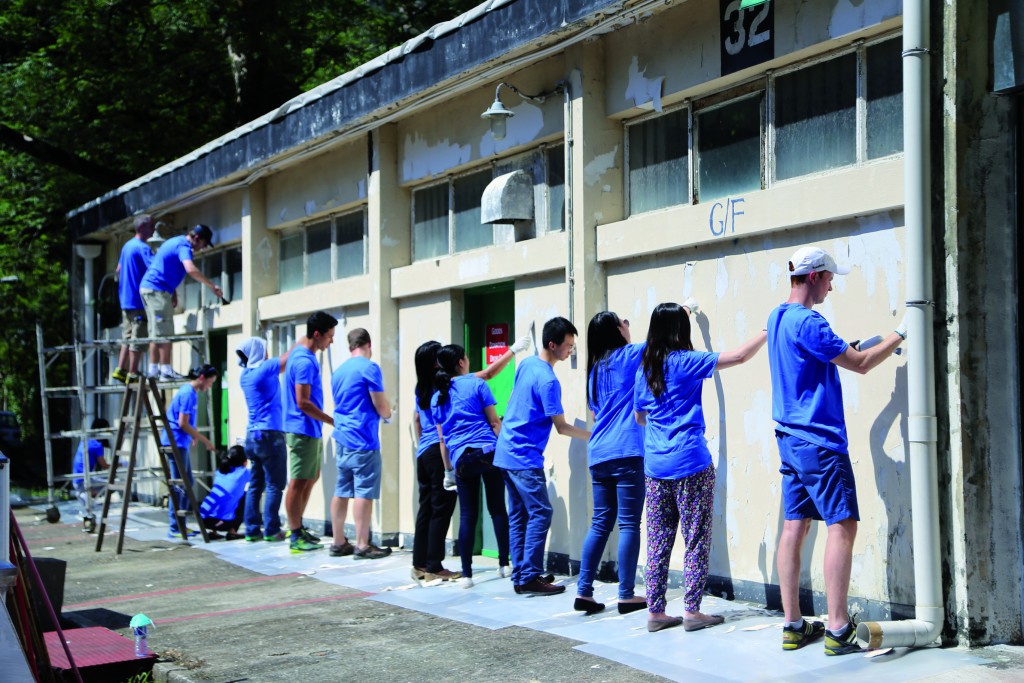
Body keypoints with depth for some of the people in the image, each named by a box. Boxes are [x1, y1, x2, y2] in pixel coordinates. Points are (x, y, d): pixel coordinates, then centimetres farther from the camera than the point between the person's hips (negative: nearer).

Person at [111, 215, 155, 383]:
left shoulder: (127, 246, 16)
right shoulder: (143, 248, -14)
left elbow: (118, 271, 23)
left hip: (126, 299, 9)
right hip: (139, 300, -9)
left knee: (128, 337, 12)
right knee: (138, 338, -5)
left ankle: (120, 370, 11)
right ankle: (133, 373, -3)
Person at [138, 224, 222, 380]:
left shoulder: (174, 242, 20)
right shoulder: (184, 246, -12)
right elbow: (191, 269, -29)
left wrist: (172, 295, 23)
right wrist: (212, 286, -24)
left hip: (147, 287, 10)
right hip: (157, 290, -10)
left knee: (157, 332, 12)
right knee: (165, 332, -9)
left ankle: (153, 370, 13)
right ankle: (166, 370, -11)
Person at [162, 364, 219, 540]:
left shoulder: (190, 391, 14)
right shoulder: (188, 393, -16)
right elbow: (182, 423, -20)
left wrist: (191, 435, 17)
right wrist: (204, 440, -14)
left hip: (181, 443, 10)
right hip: (176, 442, -10)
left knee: (186, 484, 13)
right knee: (179, 486, -7)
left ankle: (180, 526, 18)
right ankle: (174, 529, -5)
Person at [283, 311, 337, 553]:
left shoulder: (301, 352, 11)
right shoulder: (304, 362, -20)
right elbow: (303, 402, -23)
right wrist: (333, 421, -18)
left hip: (309, 430, 11)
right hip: (302, 430, -11)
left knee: (312, 477, 18)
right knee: (299, 482, -4)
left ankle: (297, 527, 26)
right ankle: (296, 537, 2)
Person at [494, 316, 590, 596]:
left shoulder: (526, 364, 8)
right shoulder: (548, 381, -18)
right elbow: (562, 427, -13)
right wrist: (595, 436, -6)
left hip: (506, 452, 9)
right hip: (525, 458, -9)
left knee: (518, 515, 10)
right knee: (540, 513, -7)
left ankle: (520, 576, 13)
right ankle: (530, 578, -8)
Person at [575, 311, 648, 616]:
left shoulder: (595, 368, 19)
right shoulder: (628, 355, 0)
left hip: (598, 454, 7)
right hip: (627, 453, -7)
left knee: (600, 523, 10)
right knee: (629, 524, -3)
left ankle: (584, 591, 7)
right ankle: (626, 595, -1)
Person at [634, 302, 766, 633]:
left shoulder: (645, 368, 10)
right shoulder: (686, 361, -7)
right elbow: (739, 356, -9)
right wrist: (769, 331, 2)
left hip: (655, 466, 6)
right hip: (690, 464, -6)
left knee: (658, 541, 9)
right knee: (696, 540, 3)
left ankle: (655, 612, 11)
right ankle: (692, 611, 4)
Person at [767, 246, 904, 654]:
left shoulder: (778, 317, 13)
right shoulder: (807, 322, -17)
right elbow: (860, 364, -14)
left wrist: (847, 349, 13)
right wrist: (900, 335, -4)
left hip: (790, 438, 10)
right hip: (820, 441, -10)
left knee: (795, 526, 9)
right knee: (842, 526, -7)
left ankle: (792, 626, 12)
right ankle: (837, 630, -9)